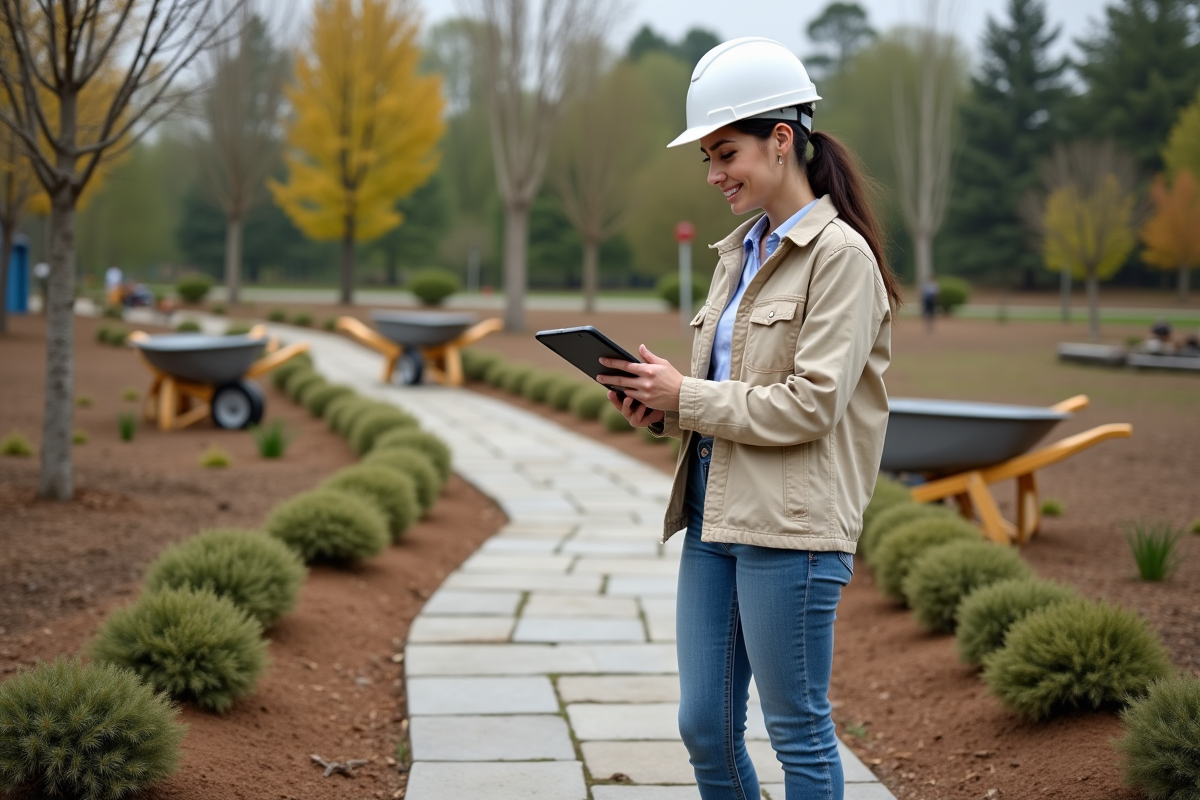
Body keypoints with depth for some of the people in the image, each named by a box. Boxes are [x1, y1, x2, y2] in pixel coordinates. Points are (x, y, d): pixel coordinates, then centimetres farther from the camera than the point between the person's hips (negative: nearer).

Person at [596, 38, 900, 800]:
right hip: (714, 515, 8)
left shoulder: (839, 256, -9)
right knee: (704, 726, 11)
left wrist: (686, 396, -13)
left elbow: (811, 403, -16)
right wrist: (663, 409, 2)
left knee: (798, 729, 3)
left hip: (793, 526, -8)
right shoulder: (741, 252, 16)